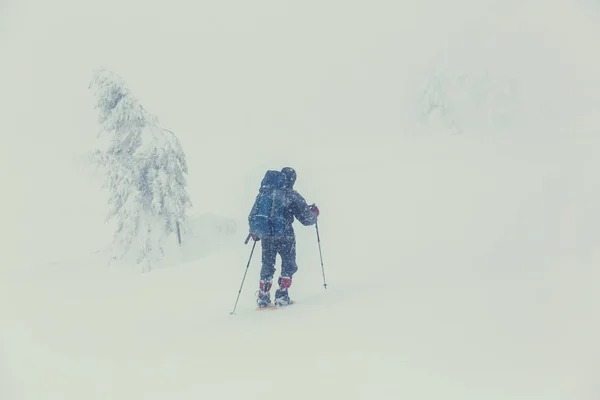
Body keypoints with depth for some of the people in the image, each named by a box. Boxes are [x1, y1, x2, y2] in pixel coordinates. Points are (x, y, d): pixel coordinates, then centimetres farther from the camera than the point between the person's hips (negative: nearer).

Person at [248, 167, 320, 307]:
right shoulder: (293, 196, -7)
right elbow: (306, 219, -6)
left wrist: (254, 231, 24)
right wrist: (314, 213, 15)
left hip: (266, 236, 4)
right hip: (285, 236, -4)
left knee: (267, 265, 18)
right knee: (289, 265, 12)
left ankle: (263, 296, 16)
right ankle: (282, 295, 4)